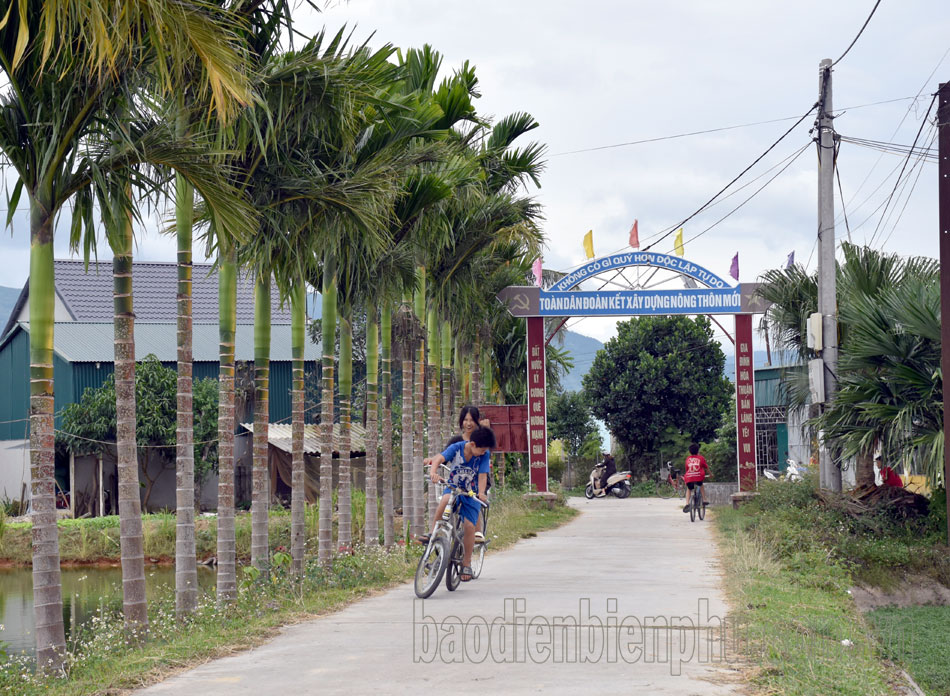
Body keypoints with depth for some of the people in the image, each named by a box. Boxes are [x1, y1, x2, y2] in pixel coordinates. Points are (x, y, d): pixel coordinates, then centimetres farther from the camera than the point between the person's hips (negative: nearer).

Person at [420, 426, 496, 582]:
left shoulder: (484, 454, -12)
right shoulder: (456, 448, -15)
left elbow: (482, 476, -18)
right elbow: (439, 458, -29)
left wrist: (481, 493, -37)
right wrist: (433, 472, -50)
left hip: (471, 493, 0)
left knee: (469, 525, -13)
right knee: (446, 499, -36)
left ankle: (466, 564, 3)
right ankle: (433, 532, -21)